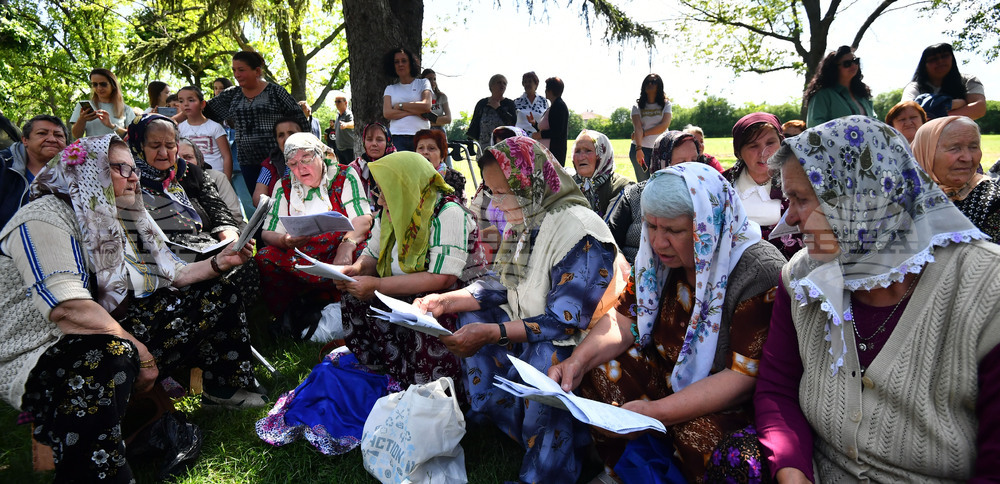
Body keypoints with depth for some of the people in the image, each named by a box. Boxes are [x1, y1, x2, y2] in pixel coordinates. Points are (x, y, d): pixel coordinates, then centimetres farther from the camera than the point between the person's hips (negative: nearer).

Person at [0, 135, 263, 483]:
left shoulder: (116, 220, 14)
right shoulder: (45, 218, -16)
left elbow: (169, 275, 17)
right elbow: (68, 309, -29)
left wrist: (218, 264, 1)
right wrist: (141, 353, -27)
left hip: (117, 330, 9)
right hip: (43, 355, -9)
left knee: (213, 296, 9)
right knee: (109, 357, -44)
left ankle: (225, 390, 17)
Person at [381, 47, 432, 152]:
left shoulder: (423, 83, 15)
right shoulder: (390, 89, 19)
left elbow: (426, 106, -3)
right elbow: (387, 113, 3)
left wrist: (400, 105, 2)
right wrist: (414, 111, -4)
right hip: (397, 138, 1)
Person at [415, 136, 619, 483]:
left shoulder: (580, 234, -25)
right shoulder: (523, 221, 3)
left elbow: (564, 322, -29)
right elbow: (501, 285, 8)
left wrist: (491, 333, -36)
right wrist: (447, 300, -6)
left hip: (569, 348, -9)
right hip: (522, 331, 9)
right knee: (465, 315, 4)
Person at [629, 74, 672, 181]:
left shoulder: (666, 104, 7)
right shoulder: (637, 106, 4)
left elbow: (664, 126, -7)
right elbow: (637, 128, -10)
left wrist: (643, 133, -12)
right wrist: (639, 149, -24)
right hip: (640, 149, 0)